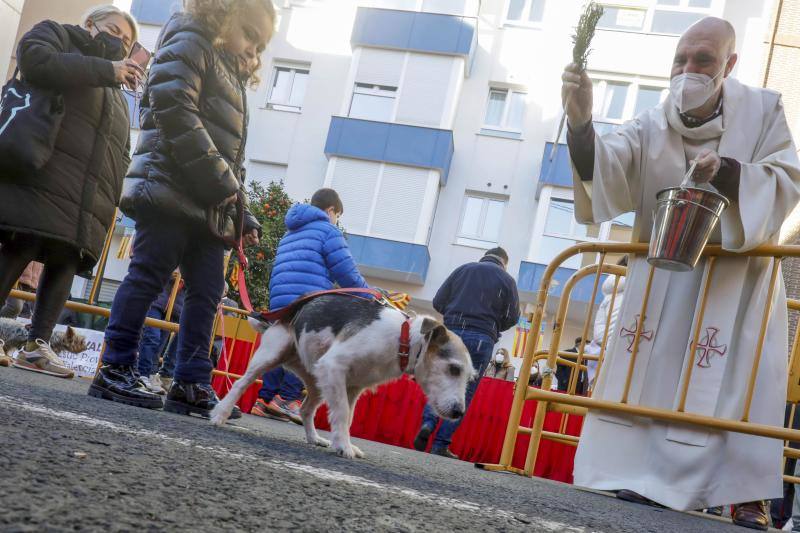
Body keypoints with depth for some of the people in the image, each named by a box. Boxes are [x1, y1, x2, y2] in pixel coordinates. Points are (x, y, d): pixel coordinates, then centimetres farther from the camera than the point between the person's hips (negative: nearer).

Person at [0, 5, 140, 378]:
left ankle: (37, 345, -2)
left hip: (84, 202, 7)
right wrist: (106, 69, -7)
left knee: (65, 264, -2)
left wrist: (110, 200, 13)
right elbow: (35, 61, -9)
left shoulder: (117, 97, 34)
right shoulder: (57, 35, 16)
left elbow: (121, 155, 32)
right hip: (40, 180, -7)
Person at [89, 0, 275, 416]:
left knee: (208, 289, 2)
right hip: (171, 189, -9)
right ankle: (115, 370, -3)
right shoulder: (190, 45, 3)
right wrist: (218, 178, -17)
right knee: (150, 274, -9)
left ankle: (191, 385, 4)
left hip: (210, 206, 9)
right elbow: (173, 108, -15)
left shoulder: (232, 81, 30)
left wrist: (242, 215, 18)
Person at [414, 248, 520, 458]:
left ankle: (428, 423, -12)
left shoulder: (463, 269, 13)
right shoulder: (506, 279, 8)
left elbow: (438, 302, 9)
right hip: (481, 338, -2)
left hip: (451, 331, 2)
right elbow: (512, 317, 4)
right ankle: (441, 444, -1)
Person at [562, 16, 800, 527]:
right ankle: (645, 475, 1)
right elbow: (605, 166, -21)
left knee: (740, 382, -7)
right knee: (650, 372, -4)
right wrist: (581, 121, -42)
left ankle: (749, 497, -4)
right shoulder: (651, 127, -4)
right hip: (663, 278, 1)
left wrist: (727, 172, -27)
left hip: (737, 277, -1)